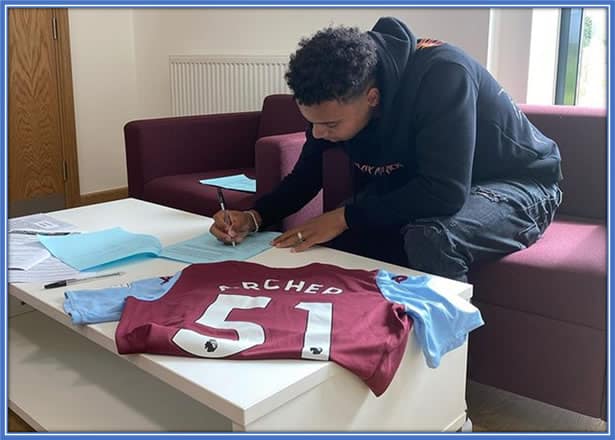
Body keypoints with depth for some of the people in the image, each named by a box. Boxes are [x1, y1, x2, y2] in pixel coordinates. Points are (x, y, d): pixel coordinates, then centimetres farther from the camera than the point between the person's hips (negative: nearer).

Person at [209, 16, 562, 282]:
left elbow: (445, 193, -37)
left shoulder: (442, 75, -33)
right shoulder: (337, 101, -12)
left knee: (429, 238, -35)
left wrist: (345, 217, -31)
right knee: (334, 236, -13)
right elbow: (306, 175, -1)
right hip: (425, 189, 6)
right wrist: (255, 217, -18)